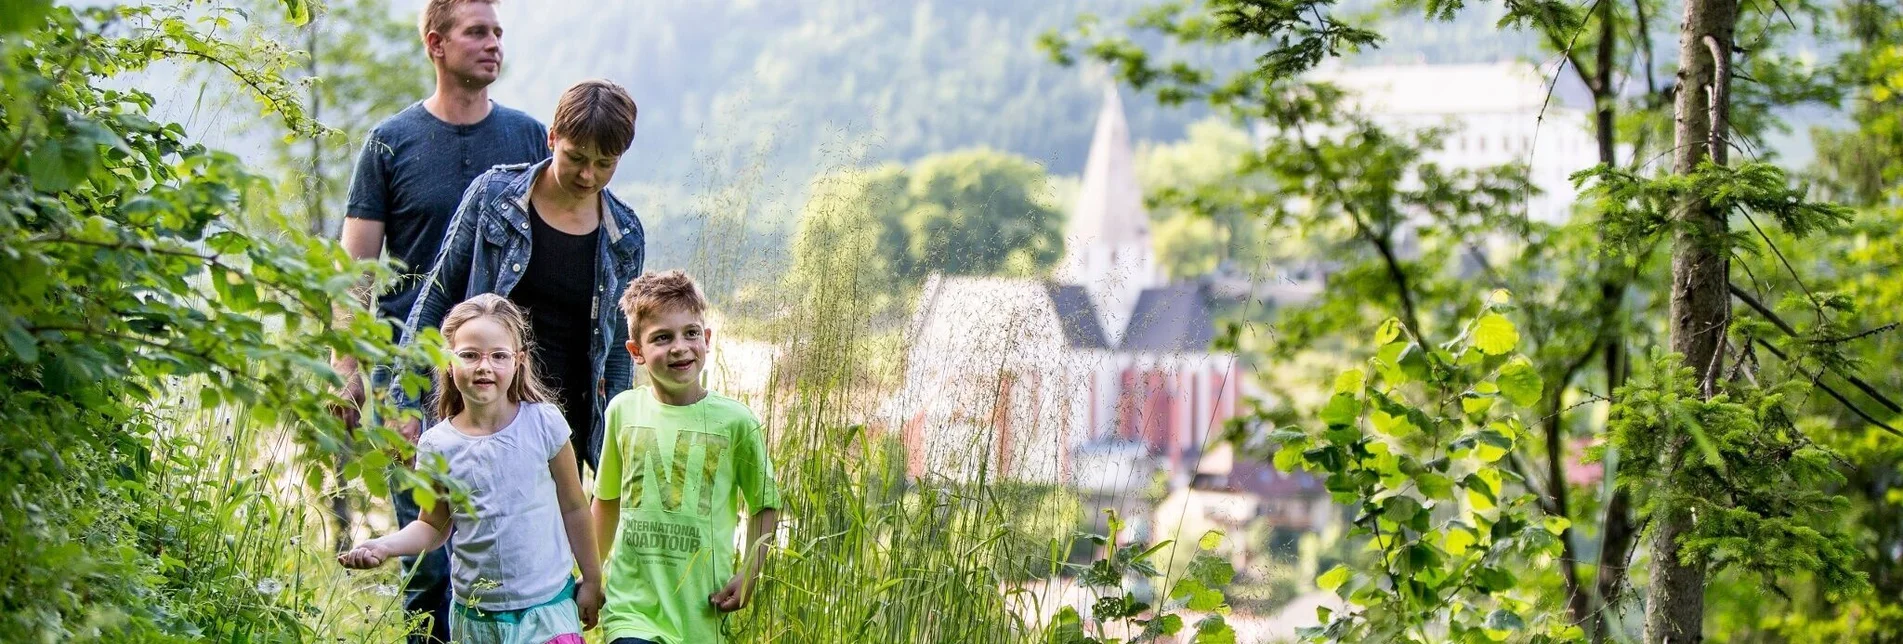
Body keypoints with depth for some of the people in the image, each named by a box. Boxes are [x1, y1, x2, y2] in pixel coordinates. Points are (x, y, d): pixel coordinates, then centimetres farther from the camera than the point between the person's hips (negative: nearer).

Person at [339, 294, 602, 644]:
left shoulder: (543, 423, -7)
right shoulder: (437, 445, -4)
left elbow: (573, 507, 2)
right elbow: (434, 525, 6)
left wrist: (591, 580, 7)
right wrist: (385, 546, -13)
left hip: (548, 604, -1)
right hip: (476, 613, 1)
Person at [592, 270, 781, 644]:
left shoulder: (734, 420, -5)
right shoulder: (624, 410, 1)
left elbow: (765, 506, 5)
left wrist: (749, 574, -6)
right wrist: (595, 572, 17)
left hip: (702, 608, -1)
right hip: (631, 600, 1)